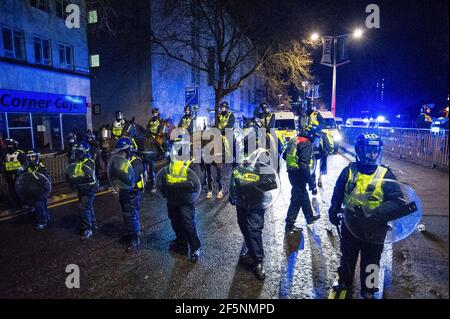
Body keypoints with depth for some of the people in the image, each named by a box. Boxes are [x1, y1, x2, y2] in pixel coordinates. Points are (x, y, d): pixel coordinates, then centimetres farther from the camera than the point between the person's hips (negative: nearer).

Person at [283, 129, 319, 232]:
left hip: (291, 173, 9)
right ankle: (289, 225, 14)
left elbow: (284, 155, 14)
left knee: (304, 195, 24)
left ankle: (309, 217, 42)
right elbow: (304, 165, -27)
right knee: (297, 199, 4)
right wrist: (312, 183, -24)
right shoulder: (306, 143, -21)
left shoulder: (294, 139, 5)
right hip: (299, 175, -9)